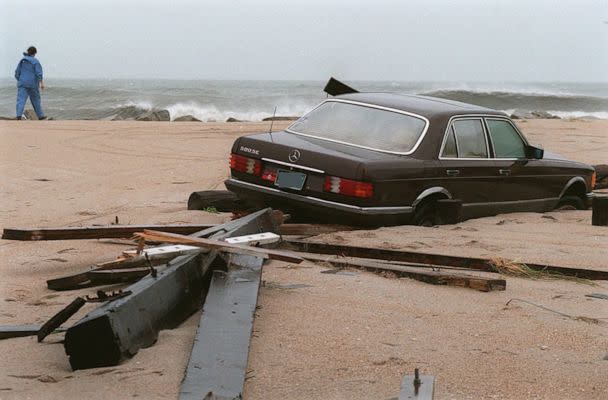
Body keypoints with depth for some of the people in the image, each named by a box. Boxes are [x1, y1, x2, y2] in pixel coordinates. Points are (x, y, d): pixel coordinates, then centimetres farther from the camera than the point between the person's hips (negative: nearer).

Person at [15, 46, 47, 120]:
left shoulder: (22, 61, 10)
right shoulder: (35, 61, -4)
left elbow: (17, 73, 12)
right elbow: (39, 73, -13)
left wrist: (19, 81, 25)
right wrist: (42, 83, -12)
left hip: (22, 83, 2)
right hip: (32, 83, -2)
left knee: (21, 100, -8)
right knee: (36, 100, 13)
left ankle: (19, 115, -27)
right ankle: (41, 116, 25)